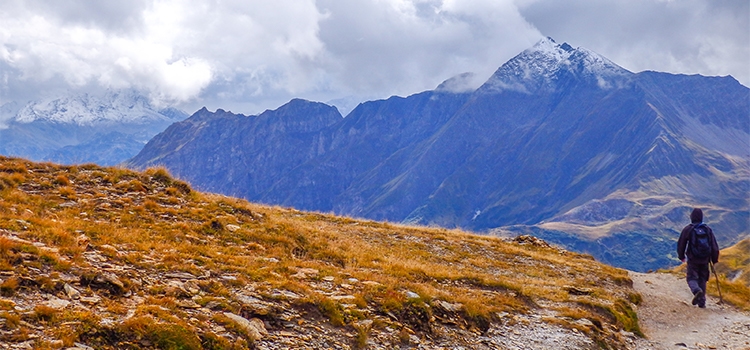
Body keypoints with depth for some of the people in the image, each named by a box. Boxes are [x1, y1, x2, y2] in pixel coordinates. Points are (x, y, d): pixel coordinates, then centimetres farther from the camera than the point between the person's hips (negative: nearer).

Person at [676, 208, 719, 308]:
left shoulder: (687, 229, -6)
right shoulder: (708, 229, 1)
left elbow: (681, 244, 3)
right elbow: (714, 246, 4)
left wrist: (681, 256, 19)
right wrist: (714, 259, 14)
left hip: (693, 259, -3)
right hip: (705, 260, 3)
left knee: (691, 278, 3)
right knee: (702, 280, 13)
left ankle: (697, 290, -29)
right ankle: (702, 302, 12)